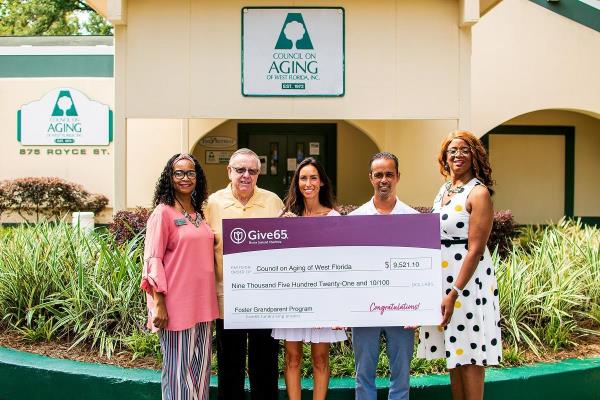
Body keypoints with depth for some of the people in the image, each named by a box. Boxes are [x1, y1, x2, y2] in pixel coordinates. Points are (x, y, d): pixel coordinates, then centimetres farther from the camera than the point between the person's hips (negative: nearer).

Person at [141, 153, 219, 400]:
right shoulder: (163, 212, -7)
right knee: (178, 369, 3)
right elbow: (153, 260, -11)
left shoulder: (199, 213, 12)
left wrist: (210, 302, 14)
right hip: (176, 305, -6)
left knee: (201, 368, 13)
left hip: (202, 303, 6)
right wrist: (158, 303, -17)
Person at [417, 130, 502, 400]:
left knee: (469, 357, 0)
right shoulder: (444, 189, 12)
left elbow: (475, 249, -17)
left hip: (467, 280, -7)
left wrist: (454, 293, -21)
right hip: (441, 276, 8)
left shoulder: (478, 192, -12)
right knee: (453, 353, 14)